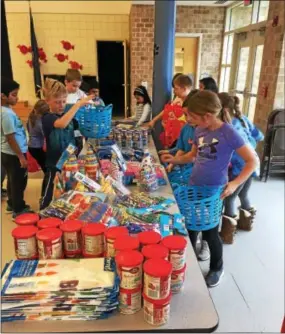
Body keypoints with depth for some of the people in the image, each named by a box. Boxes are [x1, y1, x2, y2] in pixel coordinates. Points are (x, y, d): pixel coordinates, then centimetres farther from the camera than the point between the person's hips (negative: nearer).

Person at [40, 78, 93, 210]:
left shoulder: (68, 115, 3)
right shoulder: (47, 118, -17)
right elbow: (62, 124, -39)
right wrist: (78, 104, -38)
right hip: (55, 164, -6)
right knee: (49, 198, 8)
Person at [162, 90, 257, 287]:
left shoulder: (228, 133, -19)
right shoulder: (199, 131, 1)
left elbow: (252, 161, -15)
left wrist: (235, 183, -26)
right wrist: (175, 160, 0)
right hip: (194, 187, 6)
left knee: (210, 232, 8)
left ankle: (217, 268, 36)